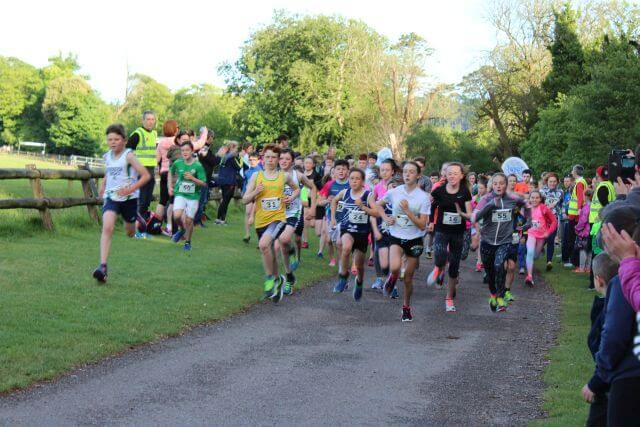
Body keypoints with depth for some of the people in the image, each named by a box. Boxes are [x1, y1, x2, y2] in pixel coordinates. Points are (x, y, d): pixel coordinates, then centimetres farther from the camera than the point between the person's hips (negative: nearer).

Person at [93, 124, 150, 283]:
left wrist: (130, 189, -22)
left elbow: (146, 175, -15)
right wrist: (103, 185, 14)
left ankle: (137, 221, 55)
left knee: (130, 232, 15)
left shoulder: (128, 156, -12)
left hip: (129, 198, -2)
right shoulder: (107, 156, 4)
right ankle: (103, 266, -29)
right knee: (107, 228, -21)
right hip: (111, 197, 2)